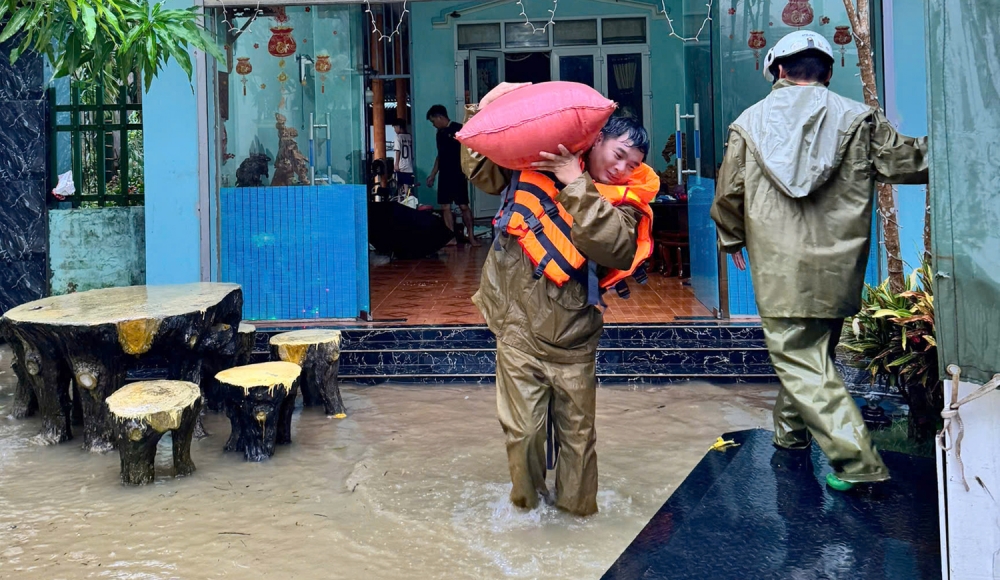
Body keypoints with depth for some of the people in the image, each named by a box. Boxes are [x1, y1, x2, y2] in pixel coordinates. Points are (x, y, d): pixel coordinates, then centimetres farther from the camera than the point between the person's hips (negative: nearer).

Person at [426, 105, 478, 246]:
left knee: (463, 206, -7)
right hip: (444, 176, 7)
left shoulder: (458, 129, -6)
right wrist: (433, 175, 21)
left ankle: (471, 236, -1)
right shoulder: (440, 133, 16)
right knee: (445, 207, 3)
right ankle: (451, 238, 6)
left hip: (458, 175, -7)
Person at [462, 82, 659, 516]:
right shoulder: (538, 163, 2)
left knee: (578, 431, 8)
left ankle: (576, 505, 29)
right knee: (522, 428, 4)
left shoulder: (625, 200, -1)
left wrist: (576, 185, -23)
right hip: (519, 326, 0)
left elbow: (613, 245, -22)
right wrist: (483, 115, 2)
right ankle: (527, 500, 28)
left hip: (574, 334, 0)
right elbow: (482, 171, 14)